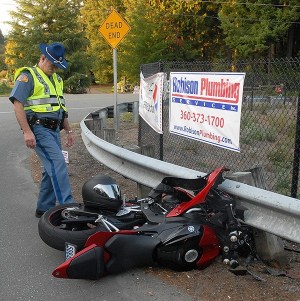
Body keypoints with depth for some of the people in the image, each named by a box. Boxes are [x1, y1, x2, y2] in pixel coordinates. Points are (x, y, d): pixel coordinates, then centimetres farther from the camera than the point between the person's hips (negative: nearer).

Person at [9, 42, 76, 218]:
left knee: (51, 169, 9)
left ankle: (44, 208, 20)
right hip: (39, 129, -8)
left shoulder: (56, 79, 21)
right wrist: (27, 131, -21)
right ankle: (68, 206, -19)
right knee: (58, 165, -19)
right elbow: (18, 104, -13)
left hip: (54, 130, 8)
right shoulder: (28, 76, -5)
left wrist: (68, 130, 22)